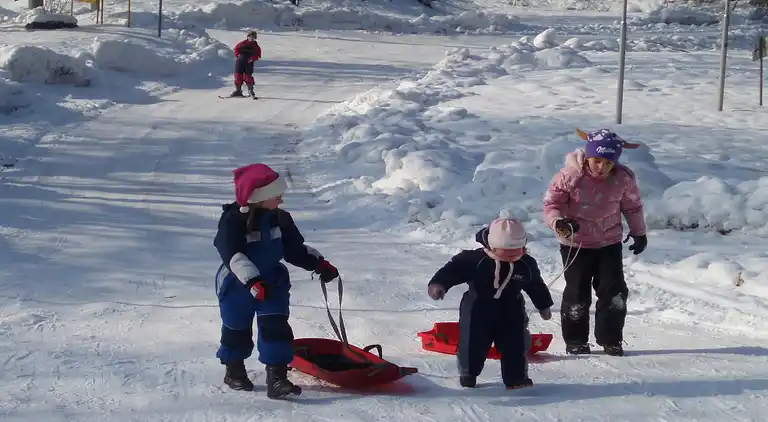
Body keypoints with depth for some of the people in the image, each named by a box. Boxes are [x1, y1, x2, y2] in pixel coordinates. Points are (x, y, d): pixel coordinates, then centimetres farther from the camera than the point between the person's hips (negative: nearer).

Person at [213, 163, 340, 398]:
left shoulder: (280, 219, -1)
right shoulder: (233, 221, -21)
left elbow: (296, 249, 8)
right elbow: (233, 255, -31)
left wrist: (319, 263, -5)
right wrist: (253, 281, -42)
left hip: (272, 282, 4)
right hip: (238, 284, -4)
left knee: (276, 327, -9)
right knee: (237, 329, 12)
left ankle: (277, 377, -11)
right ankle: (234, 370, 36)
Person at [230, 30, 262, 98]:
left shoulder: (255, 46, 6)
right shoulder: (243, 43, 7)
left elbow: (258, 55, 6)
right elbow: (236, 48, 16)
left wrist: (253, 58, -10)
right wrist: (237, 55, 1)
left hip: (249, 62, -2)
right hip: (240, 61, 2)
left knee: (248, 76, -7)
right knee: (238, 75, 3)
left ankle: (250, 90, 6)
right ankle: (238, 90, 13)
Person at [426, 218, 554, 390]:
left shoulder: (527, 264, -6)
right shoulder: (475, 259, -19)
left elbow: (536, 286, 10)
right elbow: (454, 269, -20)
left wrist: (544, 306, 20)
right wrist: (438, 284, -35)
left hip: (511, 314, 2)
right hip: (478, 312, -2)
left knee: (515, 344, 0)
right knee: (472, 343, 2)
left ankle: (516, 377, 15)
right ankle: (468, 373, 26)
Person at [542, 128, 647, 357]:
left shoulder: (623, 178, -10)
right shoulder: (569, 176, -20)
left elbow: (632, 206, 7)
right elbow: (551, 204, -15)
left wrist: (639, 233, 17)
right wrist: (558, 222, -35)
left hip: (610, 242, 2)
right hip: (576, 244, -2)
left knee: (614, 293, 0)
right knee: (577, 295, 2)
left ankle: (611, 339, 16)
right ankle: (575, 341, 19)